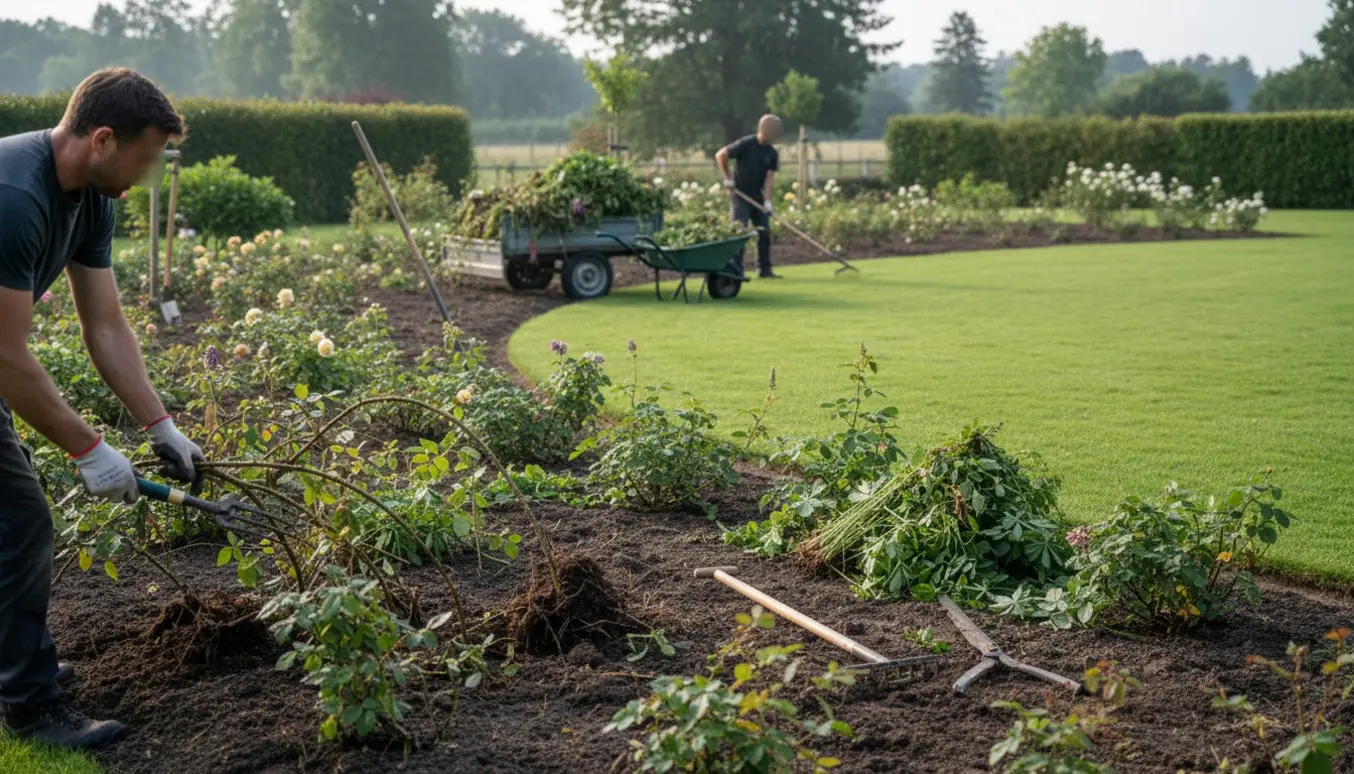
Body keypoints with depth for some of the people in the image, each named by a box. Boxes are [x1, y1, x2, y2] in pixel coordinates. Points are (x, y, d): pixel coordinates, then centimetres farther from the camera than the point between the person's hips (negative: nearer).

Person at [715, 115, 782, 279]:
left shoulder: (773, 153, 1)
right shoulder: (746, 144, -14)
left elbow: (770, 178, -4)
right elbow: (720, 155, -12)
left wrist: (767, 200, -15)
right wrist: (727, 178, -12)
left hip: (758, 196, 6)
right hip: (740, 195, -6)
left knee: (765, 233, 4)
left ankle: (765, 268, 12)